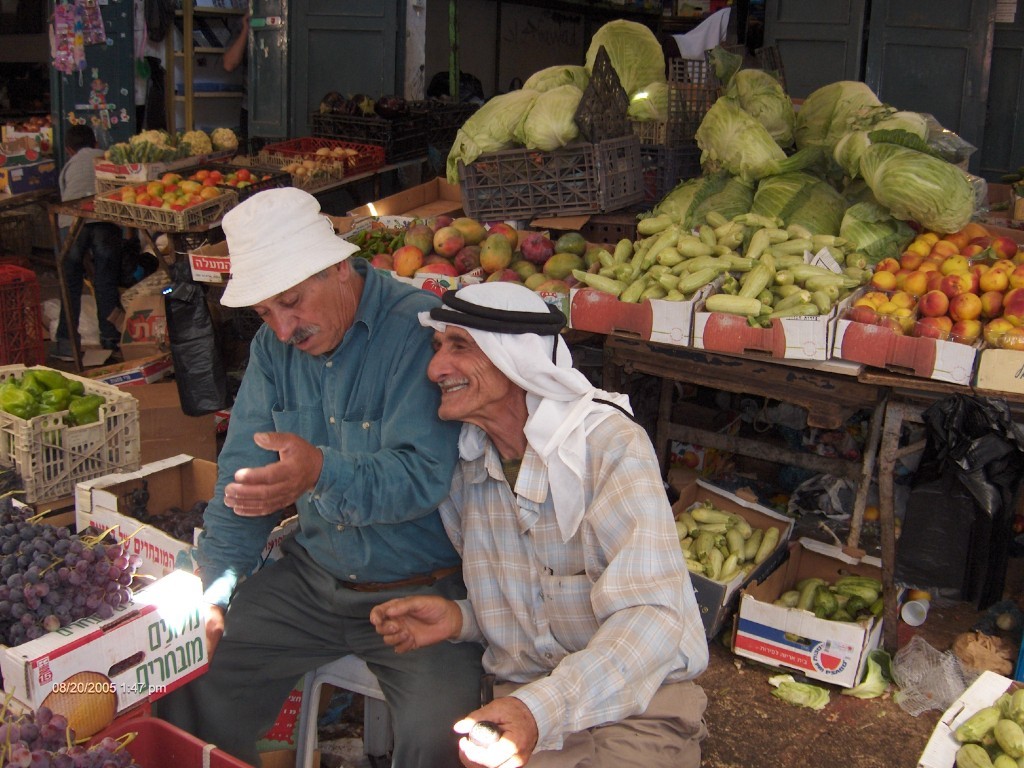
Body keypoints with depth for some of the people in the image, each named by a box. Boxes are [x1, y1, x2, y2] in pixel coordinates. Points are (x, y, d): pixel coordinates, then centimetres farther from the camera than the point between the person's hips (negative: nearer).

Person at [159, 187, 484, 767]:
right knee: (192, 686, -4)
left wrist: (322, 473, -43)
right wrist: (214, 590, -5)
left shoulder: (419, 328, -18)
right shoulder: (273, 347, 5)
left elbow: (425, 474, -25)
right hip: (313, 577, 6)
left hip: (422, 590, -6)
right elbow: (243, 476, 7)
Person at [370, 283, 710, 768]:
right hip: (521, 699, 4)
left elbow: (649, 617, -25)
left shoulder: (609, 444, -15)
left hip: (639, 701, -4)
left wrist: (543, 710, -37)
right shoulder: (464, 462, 4)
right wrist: (458, 619, -4)